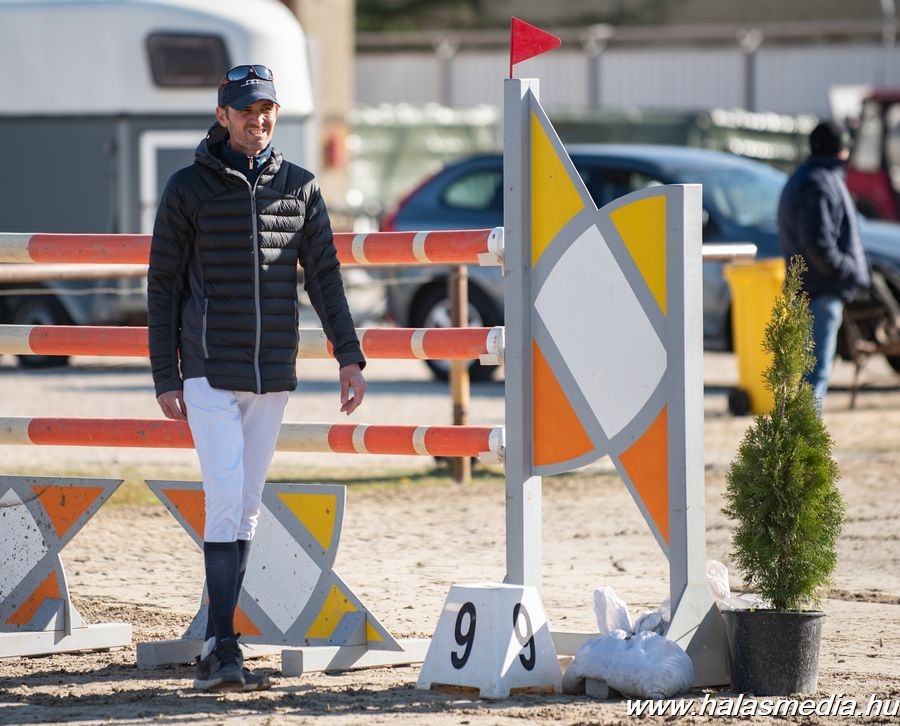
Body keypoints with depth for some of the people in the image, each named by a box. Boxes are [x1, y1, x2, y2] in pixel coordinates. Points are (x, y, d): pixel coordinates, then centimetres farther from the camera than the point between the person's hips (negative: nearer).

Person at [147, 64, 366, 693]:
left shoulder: (300, 188, 8)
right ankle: (223, 648, -16)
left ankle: (216, 650, 12)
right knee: (226, 498, -14)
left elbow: (324, 277, 10)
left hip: (274, 374, 4)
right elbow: (164, 285, 2)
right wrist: (165, 377, -3)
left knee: (247, 507, 7)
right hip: (210, 374, -4)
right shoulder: (189, 188, -1)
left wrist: (349, 356, -1)